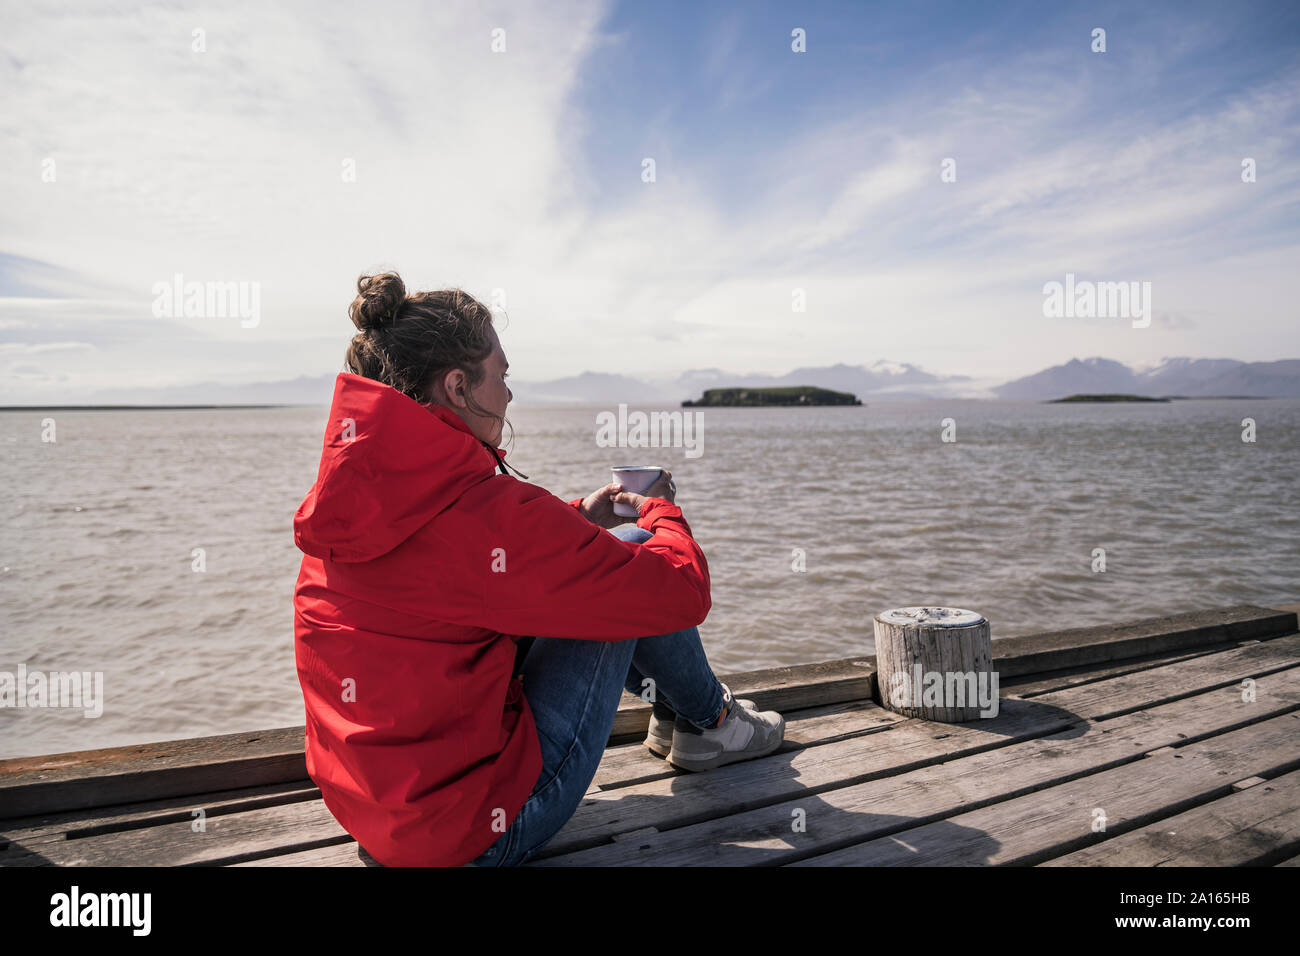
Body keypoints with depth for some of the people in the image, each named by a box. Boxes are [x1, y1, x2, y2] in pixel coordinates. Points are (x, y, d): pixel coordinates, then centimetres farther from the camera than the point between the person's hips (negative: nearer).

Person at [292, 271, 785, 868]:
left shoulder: (344, 489, 0)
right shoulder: (486, 510, -27)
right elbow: (681, 590, -19)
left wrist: (576, 518, 18)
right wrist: (660, 511, 2)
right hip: (481, 832, -8)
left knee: (580, 573, 15)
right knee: (633, 552, -2)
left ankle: (671, 708, 35)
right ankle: (708, 723, 23)